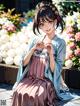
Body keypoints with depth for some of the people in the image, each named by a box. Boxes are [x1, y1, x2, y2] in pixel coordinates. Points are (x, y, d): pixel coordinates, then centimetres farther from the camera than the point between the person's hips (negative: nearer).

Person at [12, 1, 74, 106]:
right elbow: (24, 63, 4)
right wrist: (34, 49, -10)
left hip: (47, 81, -3)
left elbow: (54, 70, -5)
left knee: (35, 96, -34)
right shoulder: (35, 40, 10)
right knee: (19, 92, -29)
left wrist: (51, 53, -20)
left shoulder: (60, 43, -1)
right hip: (29, 78, 3)